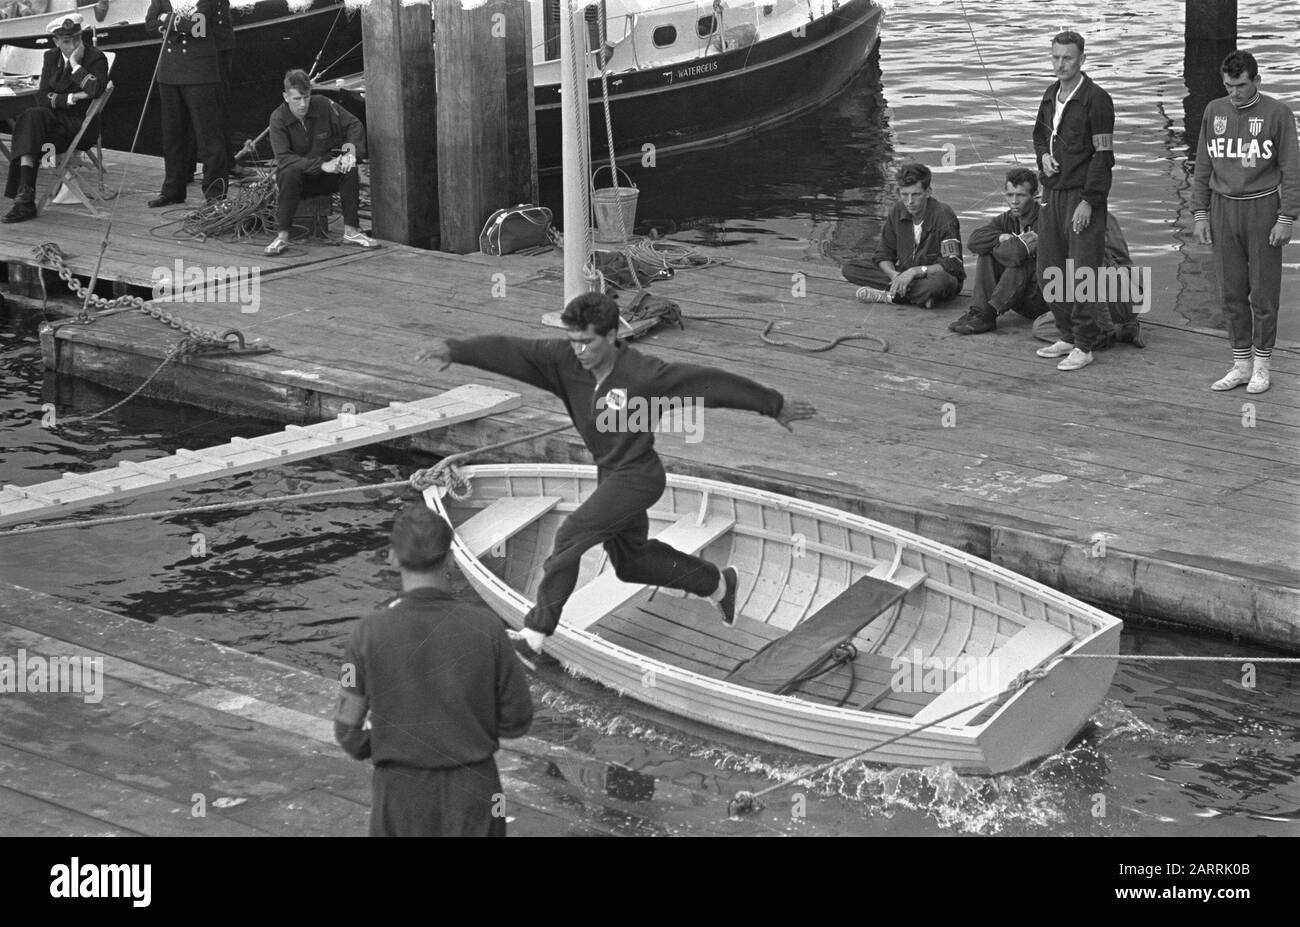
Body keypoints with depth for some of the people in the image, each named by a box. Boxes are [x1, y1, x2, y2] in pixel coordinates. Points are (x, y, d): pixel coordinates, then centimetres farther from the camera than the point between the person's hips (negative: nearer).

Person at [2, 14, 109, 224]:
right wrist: (70, 98, -13)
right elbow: (42, 96, 2)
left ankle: (24, 195, -25)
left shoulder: (96, 57, -4)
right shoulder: (51, 58, 11)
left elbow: (95, 89, -24)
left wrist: (75, 64, -17)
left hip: (82, 125, -5)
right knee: (31, 116, -29)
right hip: (55, 118, 5)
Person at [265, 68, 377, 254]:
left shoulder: (323, 106, -8)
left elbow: (354, 125, 1)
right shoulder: (278, 118, -16)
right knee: (290, 172, -36)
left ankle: (351, 231, -17)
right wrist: (322, 165, -34)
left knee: (349, 169, -24)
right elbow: (283, 158, -25)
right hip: (296, 179, -3)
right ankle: (282, 236, -32)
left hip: (324, 178, 3)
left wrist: (352, 147, -21)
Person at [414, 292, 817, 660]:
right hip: (608, 473, 7)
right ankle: (716, 583, 42)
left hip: (638, 476, -7)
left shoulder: (642, 374, -25)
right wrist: (454, 349, -33)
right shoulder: (565, 360, -11)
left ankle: (536, 634, -9)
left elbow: (713, 383, -18)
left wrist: (775, 406, -10)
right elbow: (510, 351, -19)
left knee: (572, 535, -18)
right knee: (631, 562, 20)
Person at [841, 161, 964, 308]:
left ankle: (884, 295, -24)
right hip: (903, 274, 5)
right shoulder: (897, 212, -1)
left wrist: (914, 271, -33)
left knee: (941, 281, -44)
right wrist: (894, 274, -21)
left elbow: (952, 265, -23)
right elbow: (883, 255, 2)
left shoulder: (944, 217, -18)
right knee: (849, 269, -13)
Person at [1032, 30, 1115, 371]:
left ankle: (1084, 346, -1)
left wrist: (1088, 201, -18)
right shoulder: (1050, 97, 12)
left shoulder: (1096, 100, -11)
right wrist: (1043, 155, 7)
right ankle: (1066, 336, 22)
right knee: (1049, 271, 10)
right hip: (1052, 192, 8)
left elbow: (1103, 156, -13)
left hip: (1083, 196, -8)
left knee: (1083, 271, -6)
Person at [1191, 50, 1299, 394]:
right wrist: (1200, 214, 6)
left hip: (1262, 208, -4)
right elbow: (1203, 168, 11)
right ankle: (1241, 364, 14)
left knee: (1264, 292, 0)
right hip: (1224, 208, 4)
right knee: (1232, 291, 6)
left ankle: (1261, 366, 10)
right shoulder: (1214, 112, 6)